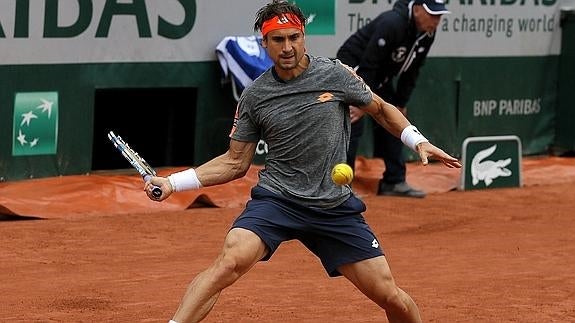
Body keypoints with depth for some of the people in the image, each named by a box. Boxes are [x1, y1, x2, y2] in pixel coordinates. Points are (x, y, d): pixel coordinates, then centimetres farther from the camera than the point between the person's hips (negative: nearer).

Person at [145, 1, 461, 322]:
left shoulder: (335, 74, -1)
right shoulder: (254, 97, 1)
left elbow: (381, 109, 15)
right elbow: (235, 163, 8)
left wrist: (419, 141, 2)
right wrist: (173, 182, -1)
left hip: (336, 207, 1)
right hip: (275, 199, -1)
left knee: (391, 296, -2)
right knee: (229, 262, -28)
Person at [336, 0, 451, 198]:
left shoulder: (427, 34, -6)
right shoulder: (392, 24, -32)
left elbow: (411, 71, 6)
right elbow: (368, 65, -30)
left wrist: (401, 103, 6)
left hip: (380, 80, 9)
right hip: (353, 69, -9)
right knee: (353, 125, -15)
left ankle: (394, 182, 13)